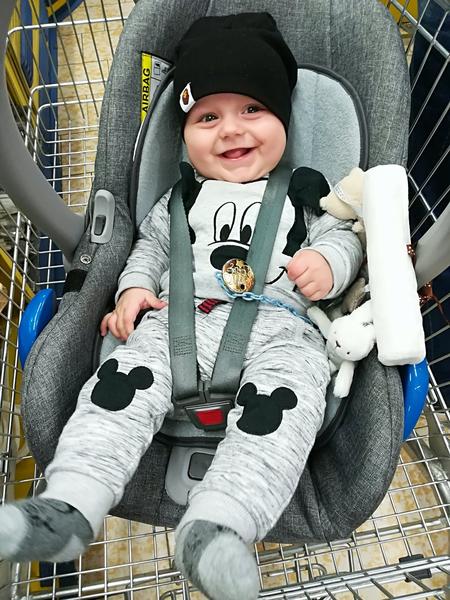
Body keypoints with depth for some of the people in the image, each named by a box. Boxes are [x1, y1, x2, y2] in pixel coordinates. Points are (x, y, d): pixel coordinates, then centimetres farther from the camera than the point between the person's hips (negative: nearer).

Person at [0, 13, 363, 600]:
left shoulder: (304, 195, 20)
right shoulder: (181, 198, 24)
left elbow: (343, 235, 19)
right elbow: (151, 245, 27)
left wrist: (328, 262, -6)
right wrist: (133, 287, 7)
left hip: (277, 323, -1)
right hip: (178, 316, 2)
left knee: (283, 399, -32)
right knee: (124, 379, -22)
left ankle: (216, 527, -36)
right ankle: (65, 510, -21)